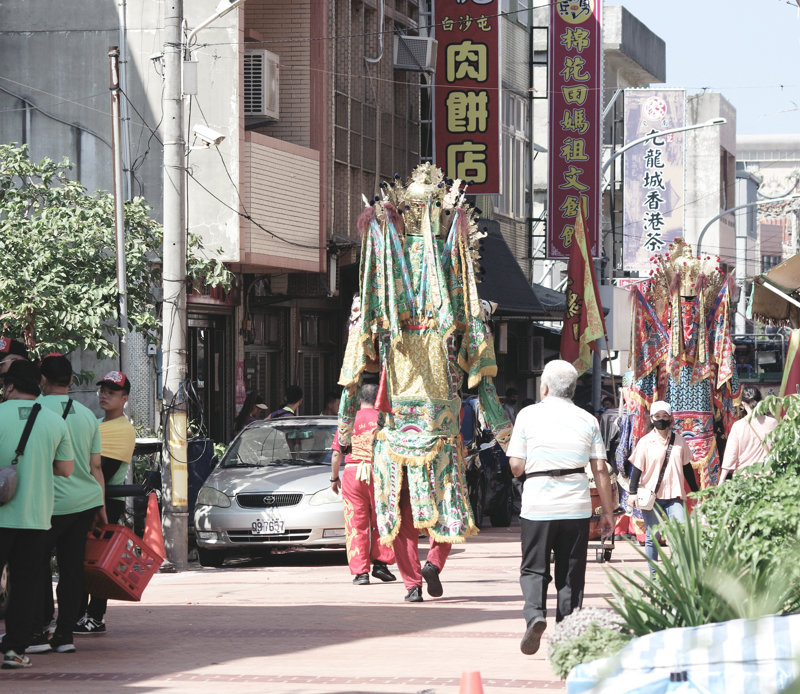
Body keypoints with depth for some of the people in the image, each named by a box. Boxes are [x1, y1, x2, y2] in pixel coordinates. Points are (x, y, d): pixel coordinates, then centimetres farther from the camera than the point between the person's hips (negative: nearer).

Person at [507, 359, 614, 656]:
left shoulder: (528, 415, 0)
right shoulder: (588, 420, 5)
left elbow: (516, 466, -1)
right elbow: (600, 470, 3)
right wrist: (607, 512, 8)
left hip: (537, 505, -2)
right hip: (576, 506, 2)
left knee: (534, 569, 7)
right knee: (570, 573, 9)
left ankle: (534, 615, -18)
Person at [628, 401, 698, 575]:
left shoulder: (679, 440, 8)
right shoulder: (646, 442, 2)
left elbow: (687, 467, 15)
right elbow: (637, 468, 3)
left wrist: (695, 491, 17)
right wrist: (633, 493, -4)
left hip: (674, 495, 1)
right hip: (651, 495, -1)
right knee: (652, 537, 3)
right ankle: (653, 573, 12)